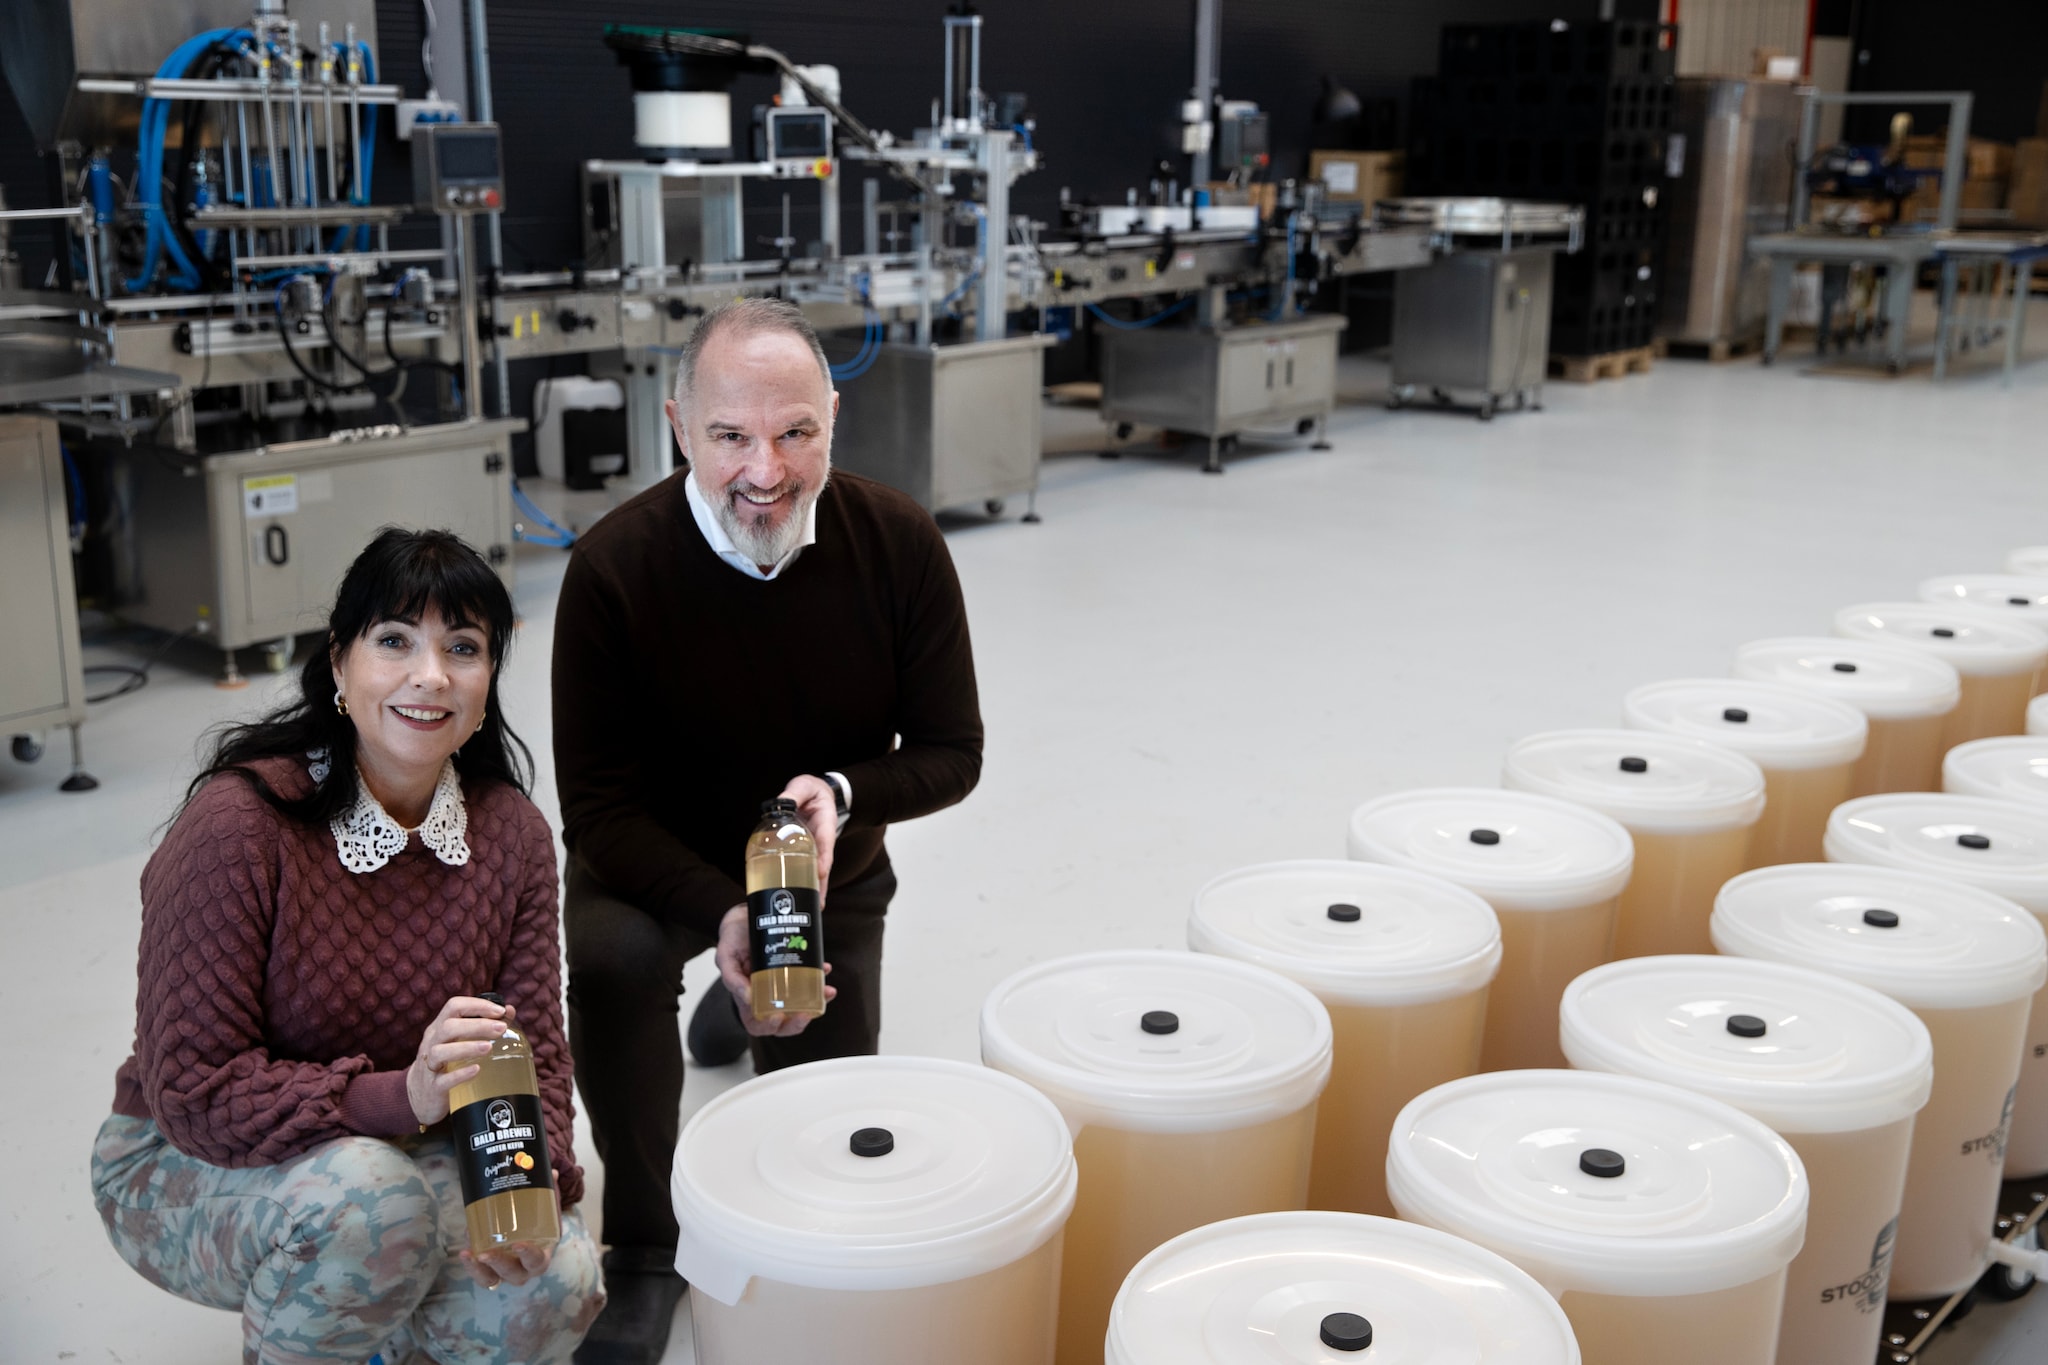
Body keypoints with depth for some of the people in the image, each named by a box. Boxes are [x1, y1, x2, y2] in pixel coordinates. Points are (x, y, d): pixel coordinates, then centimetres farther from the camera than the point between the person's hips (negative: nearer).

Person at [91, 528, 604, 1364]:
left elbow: (533, 1052, -6)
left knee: (556, 1285, -20)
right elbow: (192, 1092, -24)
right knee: (365, 1197, -36)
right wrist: (400, 1097, -37)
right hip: (187, 1170, -4)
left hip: (403, 1150, 5)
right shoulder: (236, 824, -23)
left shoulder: (510, 832, -6)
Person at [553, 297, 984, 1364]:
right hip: (656, 864, -2)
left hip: (830, 871, 3)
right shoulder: (614, 567, -25)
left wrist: (842, 792, -31)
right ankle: (643, 1250, -12)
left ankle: (747, 1017, 43)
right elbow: (598, 805, -21)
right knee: (610, 955, -36)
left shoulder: (899, 544, -19)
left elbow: (950, 752, -10)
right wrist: (720, 915, -37)